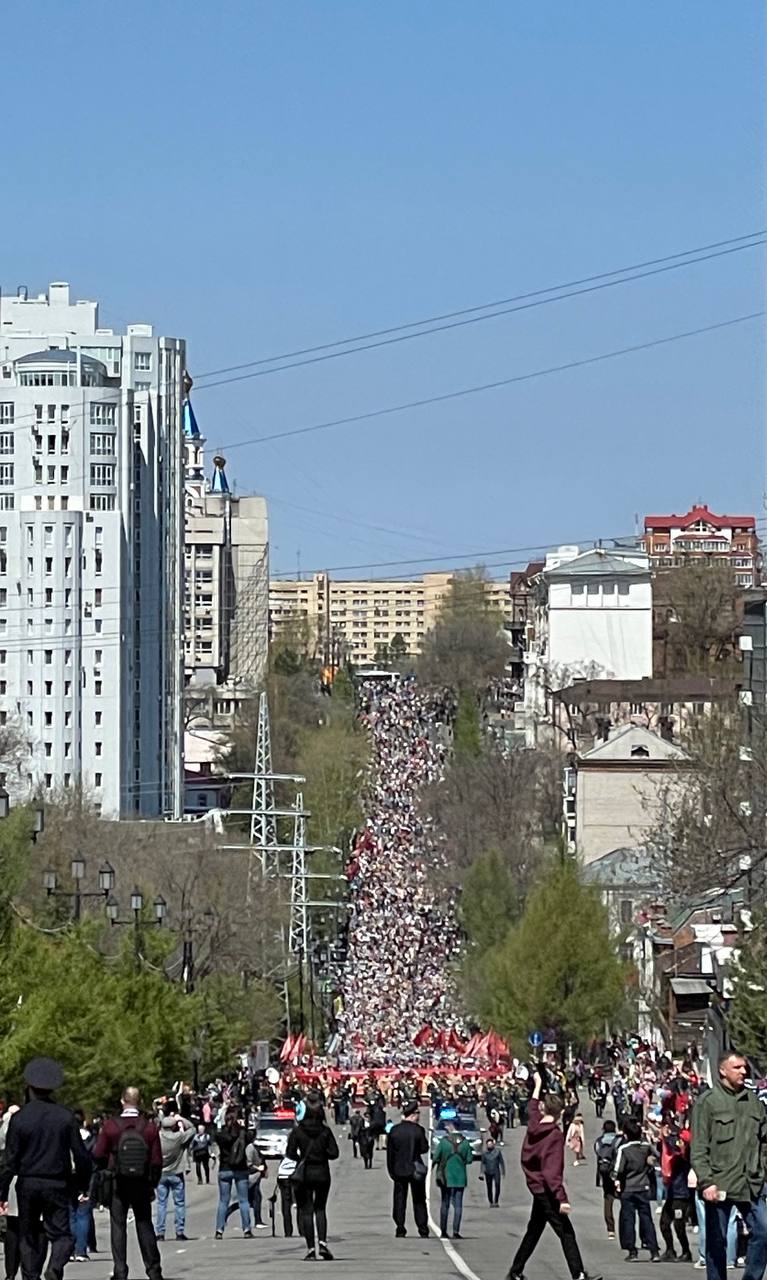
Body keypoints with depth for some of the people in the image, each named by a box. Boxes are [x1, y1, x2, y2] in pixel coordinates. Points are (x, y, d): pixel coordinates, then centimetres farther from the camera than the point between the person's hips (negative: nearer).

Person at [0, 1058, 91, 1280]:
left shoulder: (19, 1118, -5)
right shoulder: (65, 1117, -2)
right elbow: (81, 1155, 0)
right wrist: (83, 1185, 11)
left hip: (27, 1185, 0)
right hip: (57, 1184, 0)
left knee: (28, 1235, 12)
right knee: (61, 1233, 3)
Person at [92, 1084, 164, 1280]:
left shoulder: (110, 1126, -9)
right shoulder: (150, 1127, -6)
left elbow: (98, 1155, -5)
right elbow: (157, 1160, -5)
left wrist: (107, 1169, 15)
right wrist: (153, 1183, 9)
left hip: (117, 1183, -1)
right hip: (142, 1183, 1)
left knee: (118, 1226, 4)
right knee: (145, 1225, 11)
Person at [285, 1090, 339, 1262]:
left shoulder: (297, 1131, -6)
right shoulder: (326, 1131, -4)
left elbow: (290, 1153, -7)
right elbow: (334, 1153, -6)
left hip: (304, 1174, -1)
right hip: (322, 1173, 2)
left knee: (306, 1210, 4)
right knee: (320, 1208, 15)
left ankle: (310, 1248, -1)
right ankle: (322, 1242, -4)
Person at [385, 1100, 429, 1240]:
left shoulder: (395, 1130, -3)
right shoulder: (418, 1130, -11)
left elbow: (390, 1152, 0)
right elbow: (424, 1148, -6)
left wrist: (391, 1170, 8)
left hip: (399, 1170, 1)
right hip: (415, 1169, -1)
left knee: (399, 1201, 6)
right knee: (419, 1201, 7)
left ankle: (400, 1230, 2)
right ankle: (423, 1230, 5)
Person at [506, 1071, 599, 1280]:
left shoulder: (534, 1127, 4)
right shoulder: (555, 1135, -16)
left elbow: (532, 1108, 28)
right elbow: (553, 1171, -23)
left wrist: (538, 1085, 44)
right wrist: (561, 1198, -26)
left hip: (536, 1188, 8)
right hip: (547, 1190, -8)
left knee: (533, 1231, 19)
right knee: (566, 1233, -12)